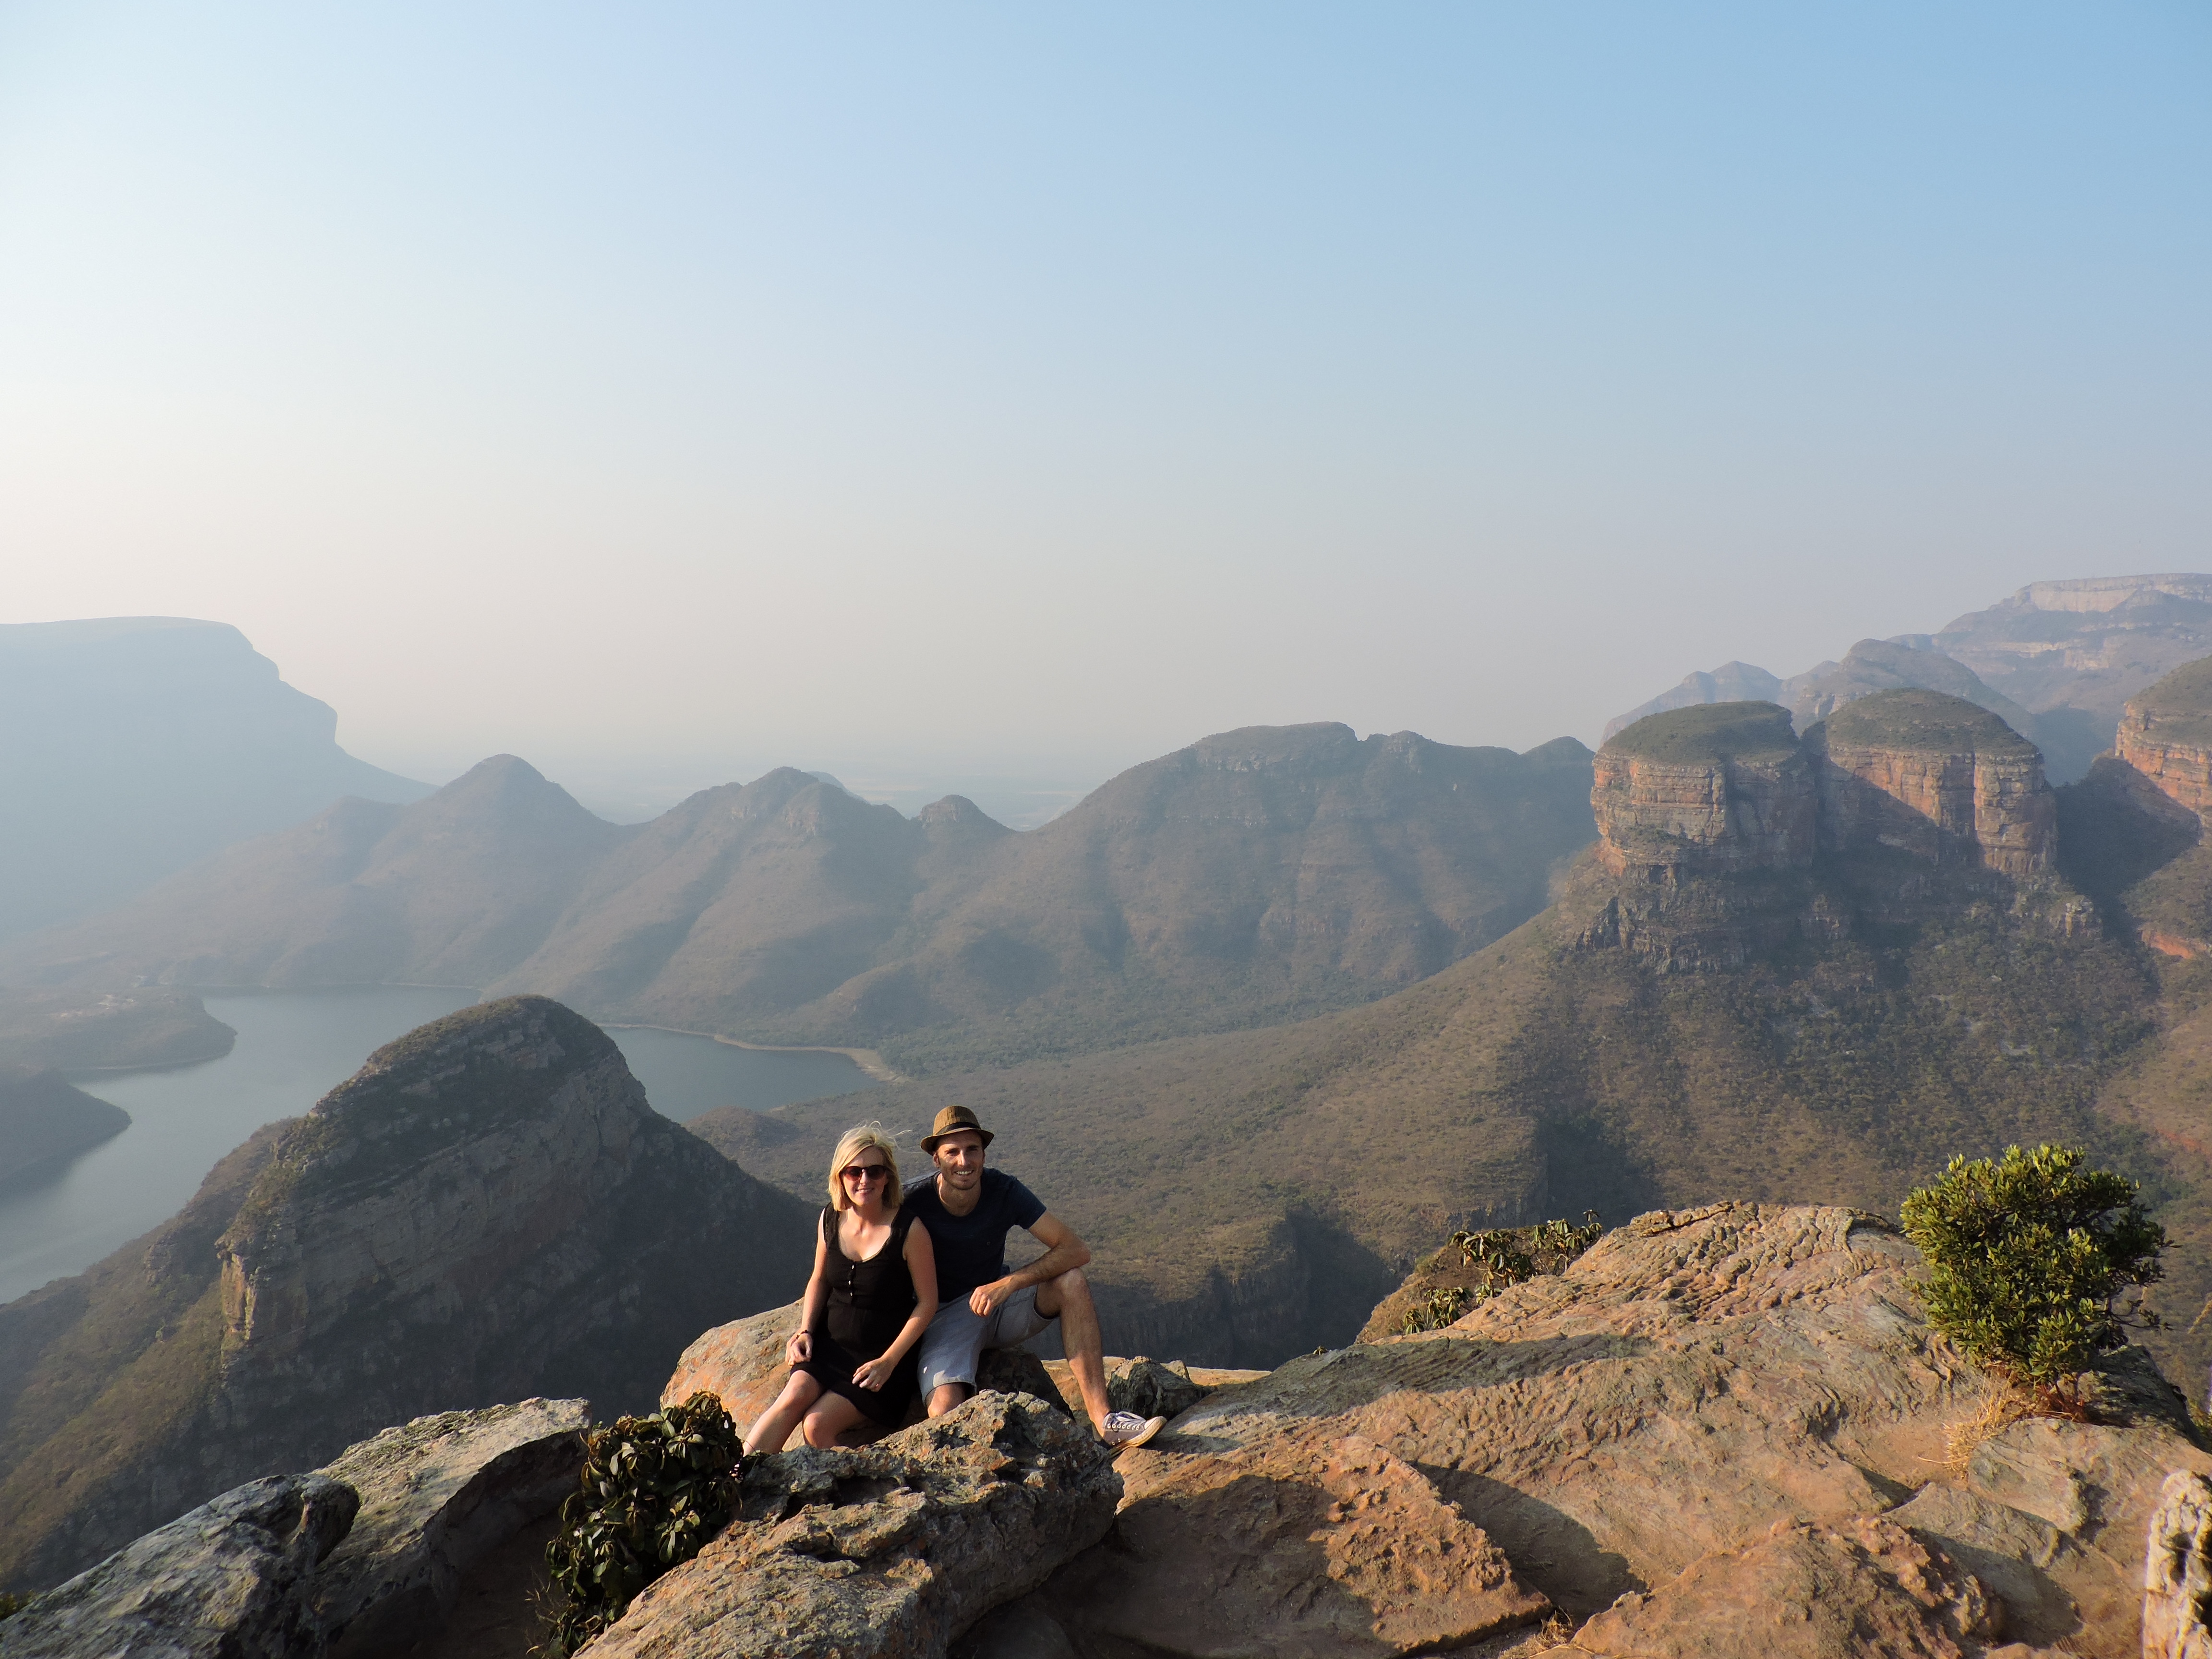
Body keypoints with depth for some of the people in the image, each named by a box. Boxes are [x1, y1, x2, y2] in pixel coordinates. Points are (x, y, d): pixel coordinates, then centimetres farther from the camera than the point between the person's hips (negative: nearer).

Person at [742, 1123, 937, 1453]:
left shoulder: (909, 1230, -16)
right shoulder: (830, 1219, -1)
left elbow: (927, 1303, -10)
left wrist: (888, 1363, -14)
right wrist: (805, 1331, 0)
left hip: (883, 1356, -4)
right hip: (830, 1345, 4)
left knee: (817, 1425, -23)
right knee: (794, 1396, -24)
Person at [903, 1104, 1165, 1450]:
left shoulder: (1004, 1191, -14)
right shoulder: (912, 1201, -20)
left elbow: (1077, 1249, -19)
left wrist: (1008, 1283, -32)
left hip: (1001, 1304, 3)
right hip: (947, 1316, -3)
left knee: (1072, 1281, -26)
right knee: (944, 1413, -32)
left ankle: (1103, 1419, -28)